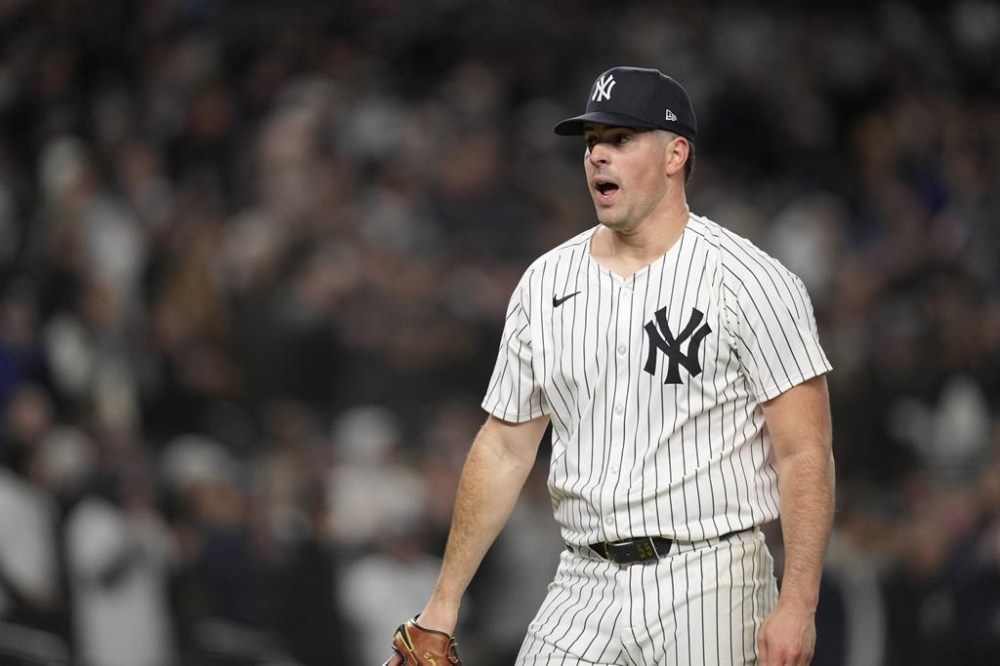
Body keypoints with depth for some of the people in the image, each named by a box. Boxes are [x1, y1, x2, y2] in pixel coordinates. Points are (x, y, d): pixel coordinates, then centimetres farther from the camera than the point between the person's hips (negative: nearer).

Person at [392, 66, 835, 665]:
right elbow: (504, 450, 16)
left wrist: (797, 605, -19)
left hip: (707, 592, -4)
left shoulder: (751, 282, -5)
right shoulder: (545, 284, 11)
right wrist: (444, 603, 13)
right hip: (583, 589, 5)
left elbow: (805, 453, -9)